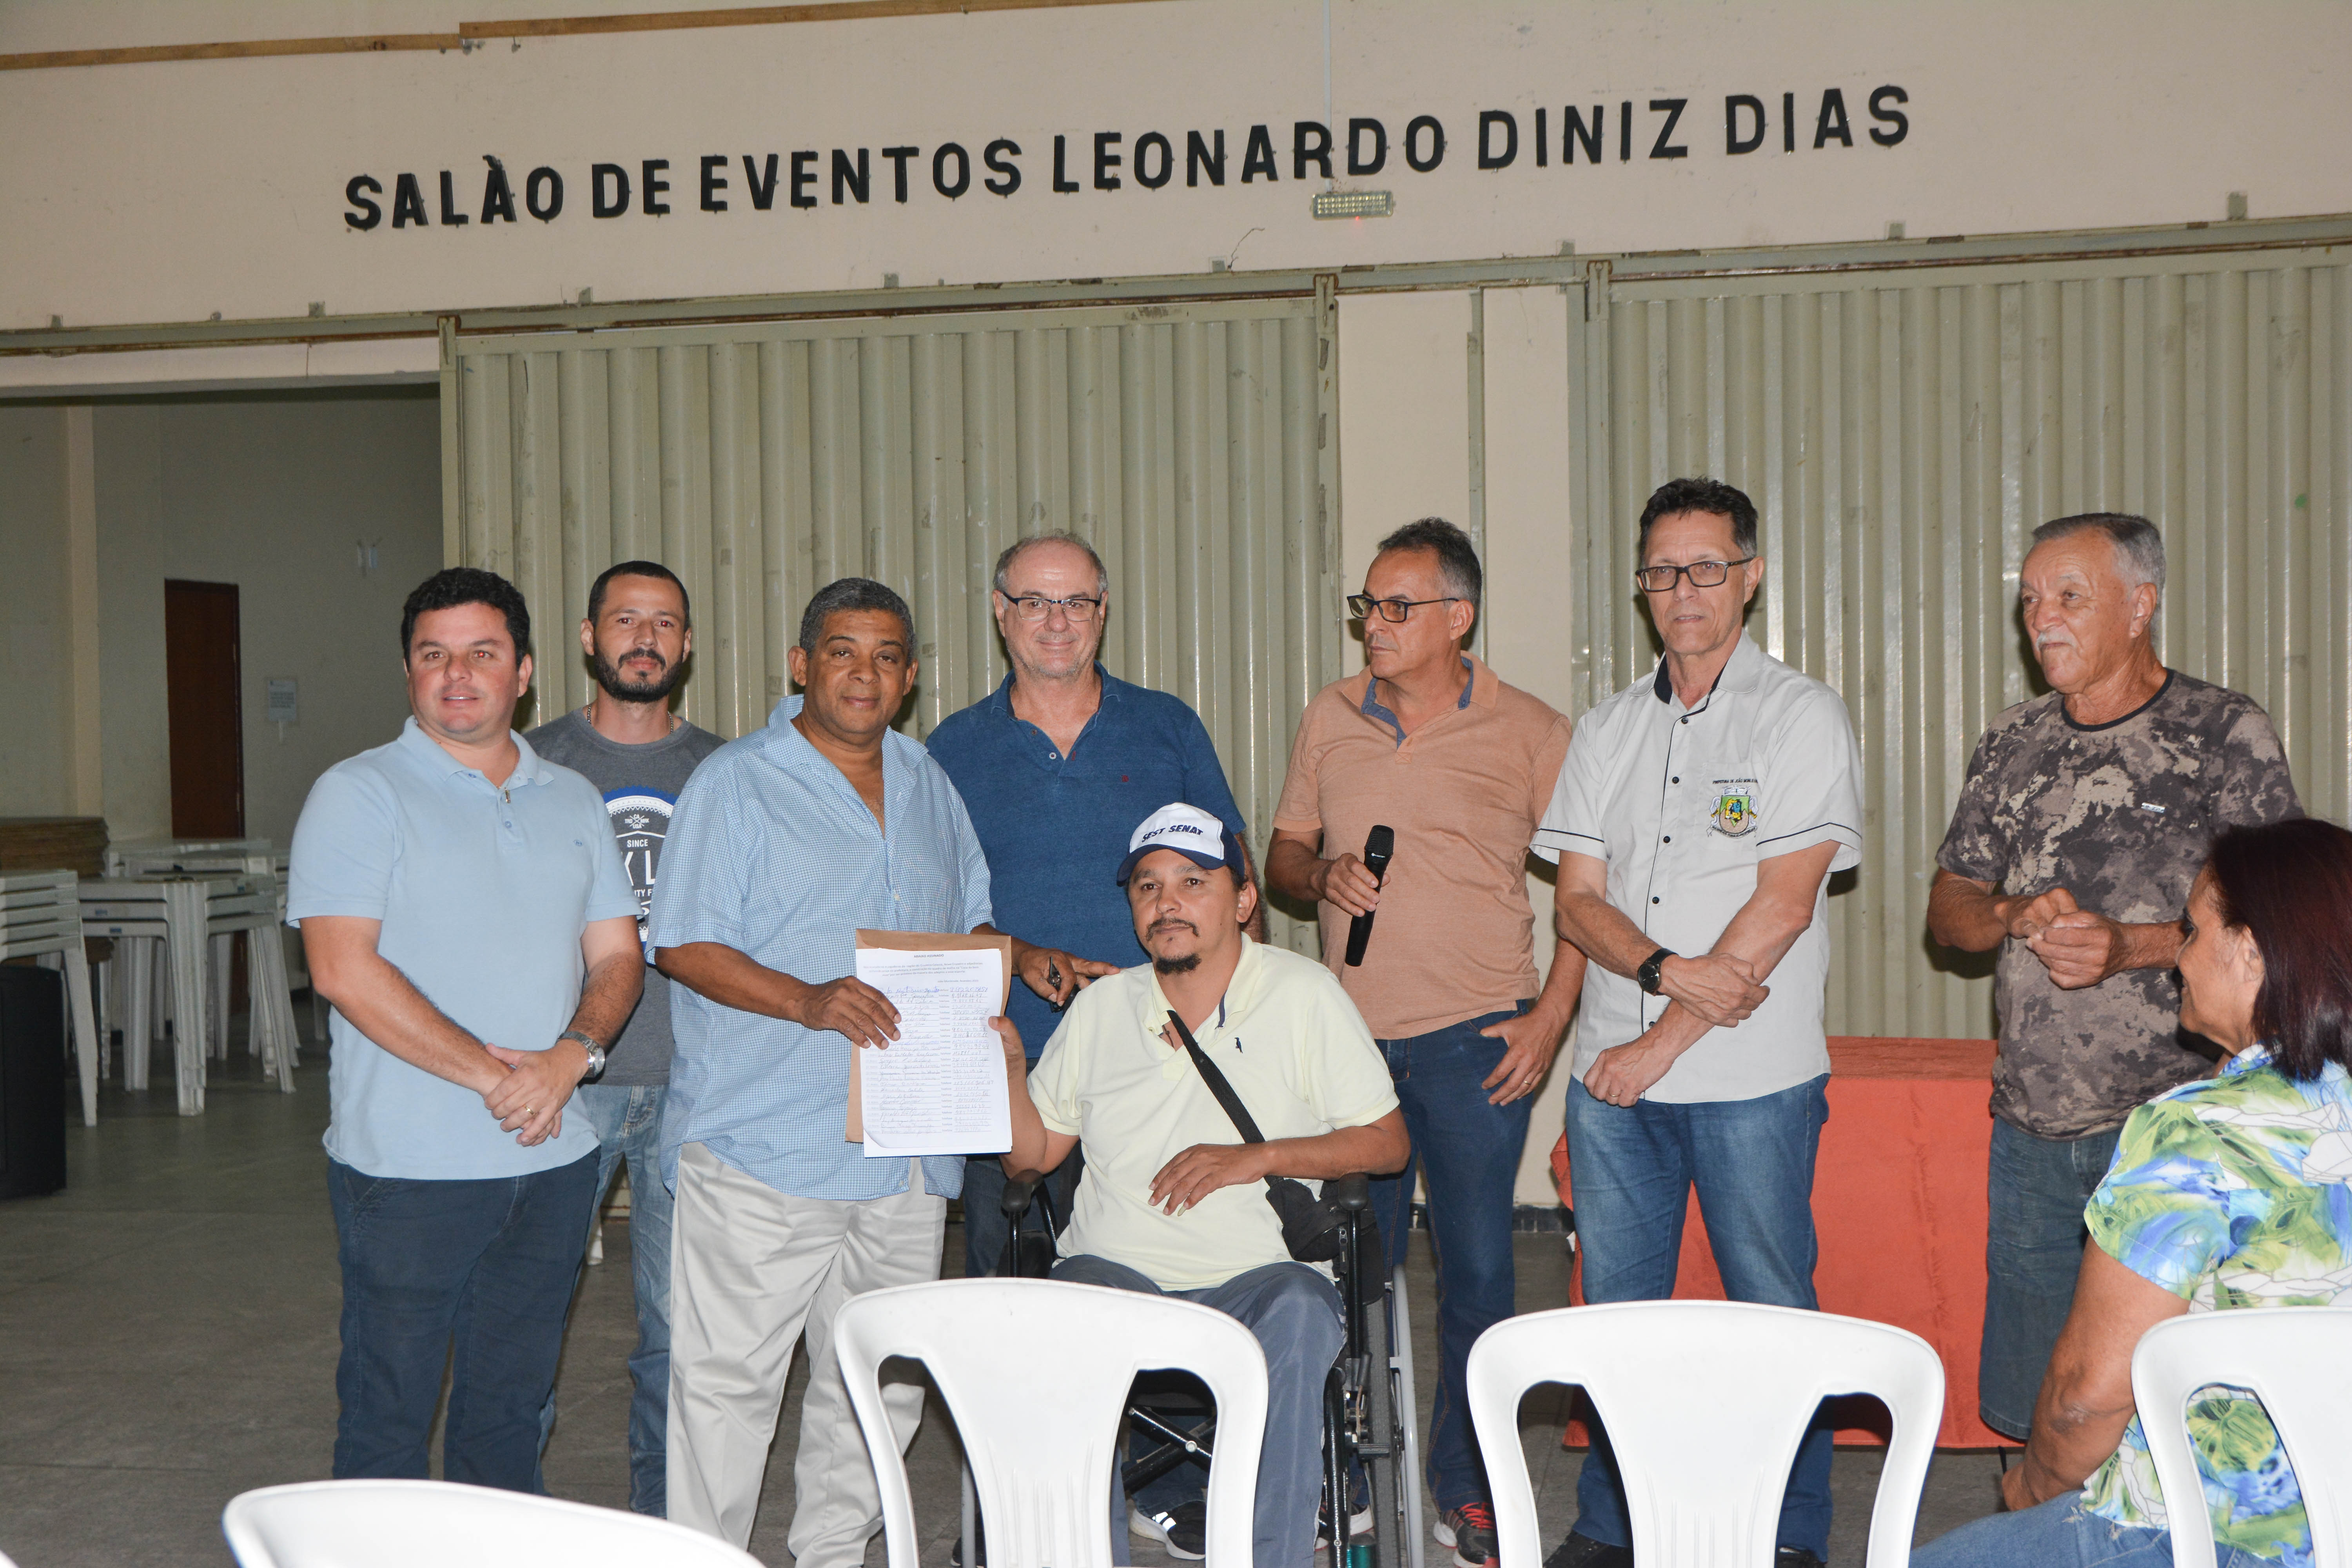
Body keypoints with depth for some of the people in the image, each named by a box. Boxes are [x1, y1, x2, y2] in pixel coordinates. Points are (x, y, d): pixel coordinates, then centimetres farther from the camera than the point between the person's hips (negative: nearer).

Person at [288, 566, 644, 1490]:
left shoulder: (573, 801, 12)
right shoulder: (360, 794, -4)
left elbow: (617, 955, 10)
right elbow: (343, 969, -14)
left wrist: (573, 1053, -11)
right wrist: (493, 1076, -16)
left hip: (553, 1159, 5)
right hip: (408, 1168, -5)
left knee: (511, 1406, 14)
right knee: (389, 1414, 3)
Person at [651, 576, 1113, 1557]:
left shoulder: (929, 786, 15)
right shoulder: (735, 784, -4)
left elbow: (969, 923, 24)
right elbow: (684, 946, -10)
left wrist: (1024, 958, 3)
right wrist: (807, 1000, -24)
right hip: (760, 1152, -6)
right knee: (729, 1378, -1)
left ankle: (835, 1549, 30)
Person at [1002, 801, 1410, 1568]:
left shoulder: (1303, 994, 5)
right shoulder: (1101, 1006, 15)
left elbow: (1387, 1141, 4)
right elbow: (1033, 1153, 17)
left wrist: (1257, 1156, -9)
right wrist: (1007, 1062, -2)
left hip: (1252, 1274, -2)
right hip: (1113, 1268, 2)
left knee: (1298, 1314, -37)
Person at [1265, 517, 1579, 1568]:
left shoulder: (1530, 734, -1)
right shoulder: (1330, 719, 8)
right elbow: (1281, 856, 17)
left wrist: (1550, 1017, -6)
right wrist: (1321, 875, -7)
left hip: (1474, 1042, -3)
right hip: (1349, 1034, 3)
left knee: (1477, 1269, 3)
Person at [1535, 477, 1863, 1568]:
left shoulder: (1799, 715, -3)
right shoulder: (1606, 730, 12)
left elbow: (1783, 906, -11)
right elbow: (1576, 899, 7)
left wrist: (1664, 1038, -13)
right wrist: (1667, 967, -13)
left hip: (1753, 1077, -4)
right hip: (1614, 1073, 4)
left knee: (1772, 1312, 4)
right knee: (1615, 1307, 10)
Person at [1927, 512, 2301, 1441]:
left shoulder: (2229, 734, -3)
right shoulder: (2011, 746, 12)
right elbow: (1947, 909, 14)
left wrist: (2129, 946, -20)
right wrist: (2019, 917, -8)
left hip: (2172, 1127, -4)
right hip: (2031, 1122, 5)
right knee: (2021, 1410, 10)